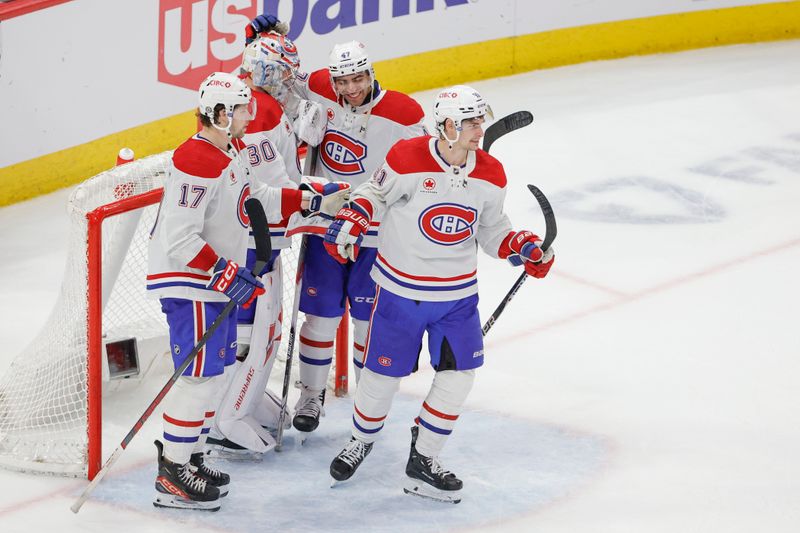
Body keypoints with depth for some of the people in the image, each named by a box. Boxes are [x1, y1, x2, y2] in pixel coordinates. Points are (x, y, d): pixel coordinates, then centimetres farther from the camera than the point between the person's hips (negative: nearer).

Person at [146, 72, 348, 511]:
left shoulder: (232, 149, 9)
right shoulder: (196, 162, -24)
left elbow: (255, 199, 21)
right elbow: (180, 238, -27)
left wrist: (314, 202, 14)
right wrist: (227, 275, -26)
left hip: (218, 280, 10)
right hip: (187, 283, -10)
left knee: (215, 370, 16)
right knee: (201, 374, -8)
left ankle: (190, 457, 28)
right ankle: (172, 478, -3)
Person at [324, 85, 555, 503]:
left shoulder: (490, 175, -3)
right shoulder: (407, 158, -17)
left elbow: (491, 230, 8)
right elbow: (375, 191, 1)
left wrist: (522, 247, -8)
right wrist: (351, 221, -15)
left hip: (457, 294, 4)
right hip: (400, 288, -4)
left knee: (458, 374, -1)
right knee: (383, 374, 5)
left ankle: (422, 462, 14)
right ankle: (362, 441, 35)